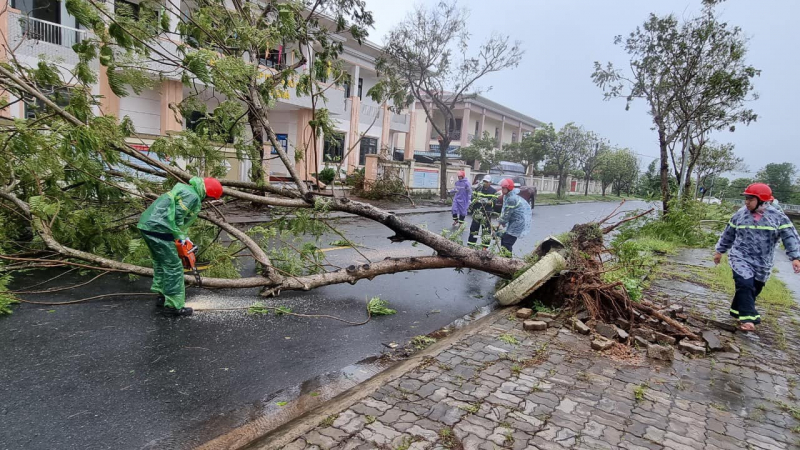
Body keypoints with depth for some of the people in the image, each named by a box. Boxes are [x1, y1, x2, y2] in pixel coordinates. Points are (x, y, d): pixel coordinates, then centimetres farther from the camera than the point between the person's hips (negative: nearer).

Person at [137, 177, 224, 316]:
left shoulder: (184, 188, 20)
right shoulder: (192, 197, -11)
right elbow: (177, 217, -15)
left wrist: (184, 236, 20)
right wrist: (180, 236, -3)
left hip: (145, 224, 10)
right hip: (158, 229, -10)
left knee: (160, 262, 23)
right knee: (173, 267, -3)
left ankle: (162, 296, 33)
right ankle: (174, 306, 2)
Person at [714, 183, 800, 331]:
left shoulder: (778, 217, -5)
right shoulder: (740, 214, -1)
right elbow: (728, 234, 9)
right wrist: (720, 251, 14)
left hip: (762, 263, 2)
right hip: (741, 258, -1)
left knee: (753, 290, 14)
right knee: (745, 285, -19)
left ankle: (737, 311, 33)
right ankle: (747, 317, -17)